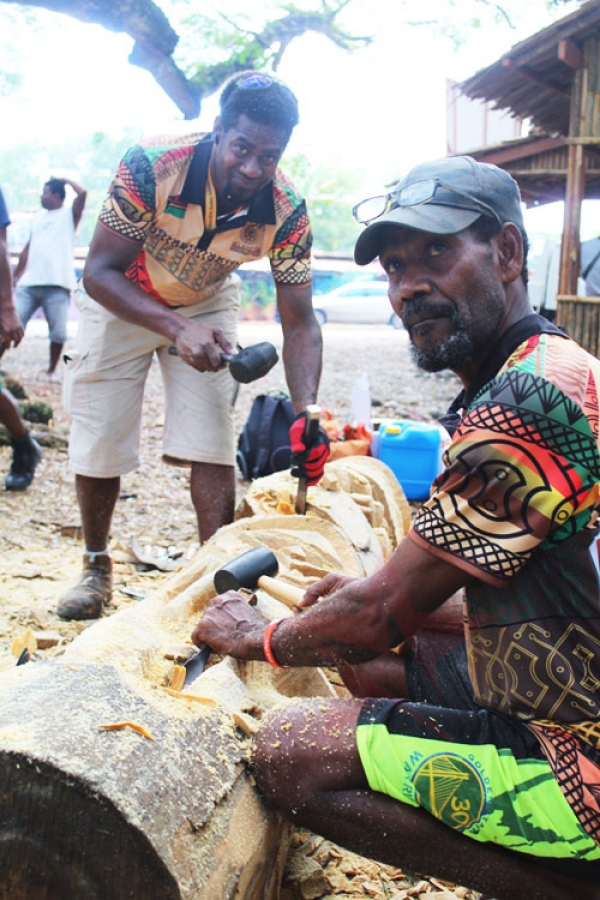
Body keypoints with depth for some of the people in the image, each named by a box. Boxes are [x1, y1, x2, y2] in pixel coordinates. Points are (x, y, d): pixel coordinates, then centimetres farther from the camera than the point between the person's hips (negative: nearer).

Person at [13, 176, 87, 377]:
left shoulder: (70, 214, 6)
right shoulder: (38, 216, 20)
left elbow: (82, 193, -13)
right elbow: (28, 248, 22)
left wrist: (65, 180, 4)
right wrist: (15, 275, 19)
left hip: (57, 285, -4)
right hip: (29, 283, 4)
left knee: (58, 331, -2)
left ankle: (51, 370, 11)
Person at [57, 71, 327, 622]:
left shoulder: (287, 212, -27)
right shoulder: (151, 165, -34)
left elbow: (299, 322, -21)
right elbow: (100, 271, -29)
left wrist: (306, 411, -38)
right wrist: (176, 329, -44)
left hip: (208, 303, 1)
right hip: (122, 299, -1)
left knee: (211, 444, -8)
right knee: (99, 441, 3)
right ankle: (96, 567, 24)